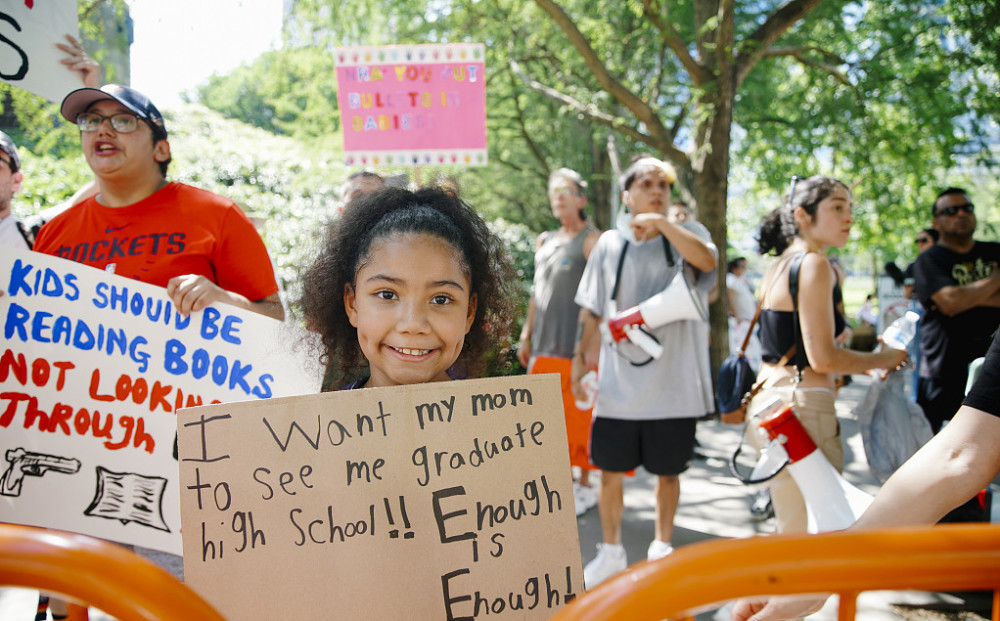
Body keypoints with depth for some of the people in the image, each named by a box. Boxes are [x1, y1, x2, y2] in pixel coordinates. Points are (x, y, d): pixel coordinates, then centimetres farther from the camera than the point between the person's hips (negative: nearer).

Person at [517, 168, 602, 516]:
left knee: (580, 419, 0)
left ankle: (584, 487, 11)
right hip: (545, 345, 7)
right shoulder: (544, 241, 16)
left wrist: (593, 344, -18)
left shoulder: (591, 240, -4)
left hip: (576, 347, -6)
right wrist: (526, 336, 16)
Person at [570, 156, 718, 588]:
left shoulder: (683, 240, 0)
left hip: (672, 384, -1)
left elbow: (708, 261, -25)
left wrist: (661, 223, -30)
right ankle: (611, 552, 26)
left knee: (668, 471, 11)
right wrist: (579, 357, 6)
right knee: (610, 470, 7)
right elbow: (591, 309, 11)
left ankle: (662, 548, 33)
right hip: (618, 383, 2)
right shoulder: (609, 244, 6)